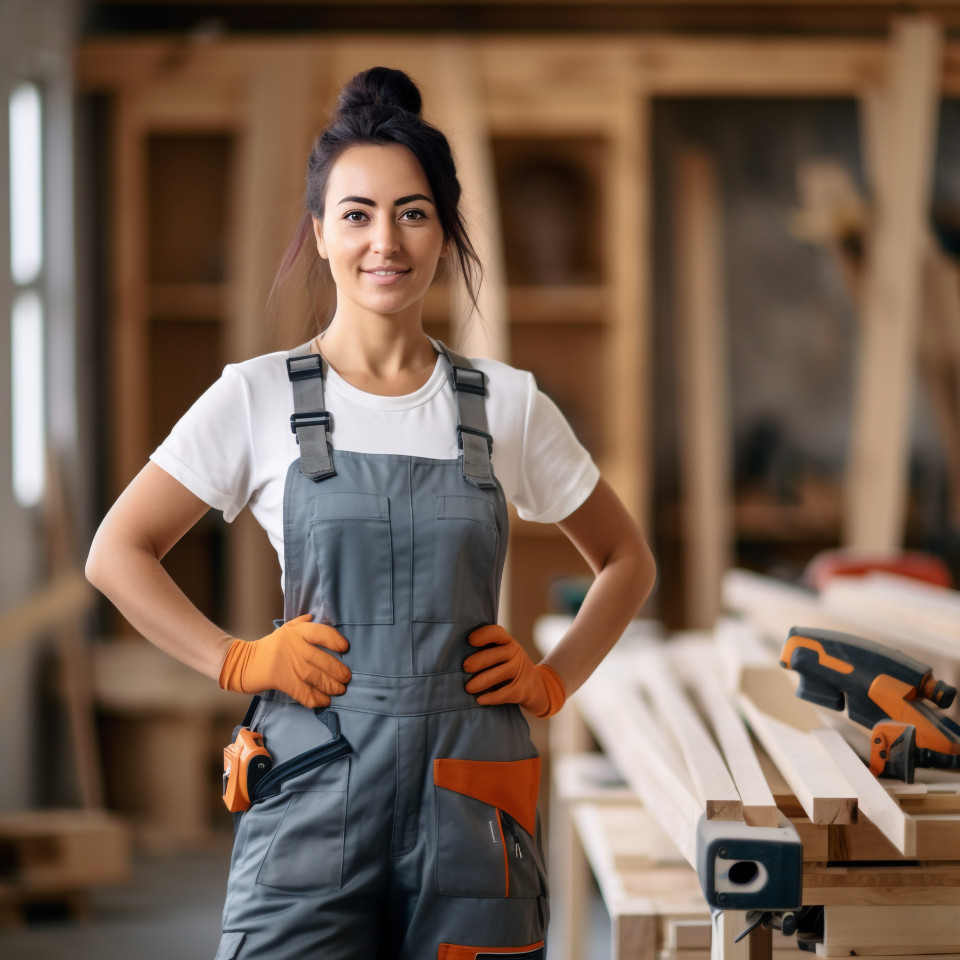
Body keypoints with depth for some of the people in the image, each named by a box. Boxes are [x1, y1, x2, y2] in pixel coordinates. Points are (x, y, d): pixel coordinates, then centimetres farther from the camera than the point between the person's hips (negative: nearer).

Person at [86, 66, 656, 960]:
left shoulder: (505, 405, 7)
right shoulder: (259, 398, 2)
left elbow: (625, 559, 18)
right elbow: (117, 553, 5)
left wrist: (552, 679, 6)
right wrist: (238, 662, -4)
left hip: (468, 795, 2)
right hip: (315, 785, -1)